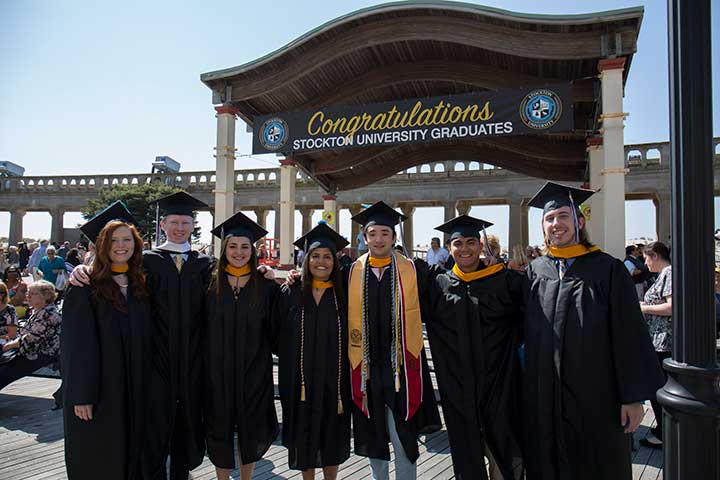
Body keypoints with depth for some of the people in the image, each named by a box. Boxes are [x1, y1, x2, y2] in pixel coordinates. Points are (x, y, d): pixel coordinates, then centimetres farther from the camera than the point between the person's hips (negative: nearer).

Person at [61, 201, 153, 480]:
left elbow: (146, 337, 9)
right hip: (99, 387, -4)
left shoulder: (140, 284, 6)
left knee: (131, 451, 14)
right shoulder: (86, 287, -9)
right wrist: (81, 394, -15)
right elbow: (77, 344, -12)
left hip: (134, 387, 4)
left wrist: (147, 385, 6)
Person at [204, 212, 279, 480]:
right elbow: (202, 329, 2)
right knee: (220, 428, 11)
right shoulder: (211, 284, -1)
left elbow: (274, 330, 4)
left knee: (250, 428, 12)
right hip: (218, 369, 0)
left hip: (253, 370, 0)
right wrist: (205, 365, -4)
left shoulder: (265, 286, -2)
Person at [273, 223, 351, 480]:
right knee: (304, 435, 12)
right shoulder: (290, 293, -3)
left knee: (331, 436, 13)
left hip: (333, 379, 0)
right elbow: (278, 336, 2)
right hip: (300, 379, 0)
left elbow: (350, 338, 2)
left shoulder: (343, 295, -1)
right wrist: (288, 360, -3)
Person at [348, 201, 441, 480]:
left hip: (400, 363, -2)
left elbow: (414, 316, -2)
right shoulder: (353, 272, 1)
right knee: (372, 431, 15)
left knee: (402, 433, 0)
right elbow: (351, 318, 3)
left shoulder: (409, 270, -4)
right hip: (366, 363, 2)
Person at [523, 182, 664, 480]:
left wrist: (634, 397, -9)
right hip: (543, 397, 3)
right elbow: (524, 329, 12)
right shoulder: (535, 271, 4)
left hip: (595, 398, -3)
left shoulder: (608, 270, -6)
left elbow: (630, 337, -8)